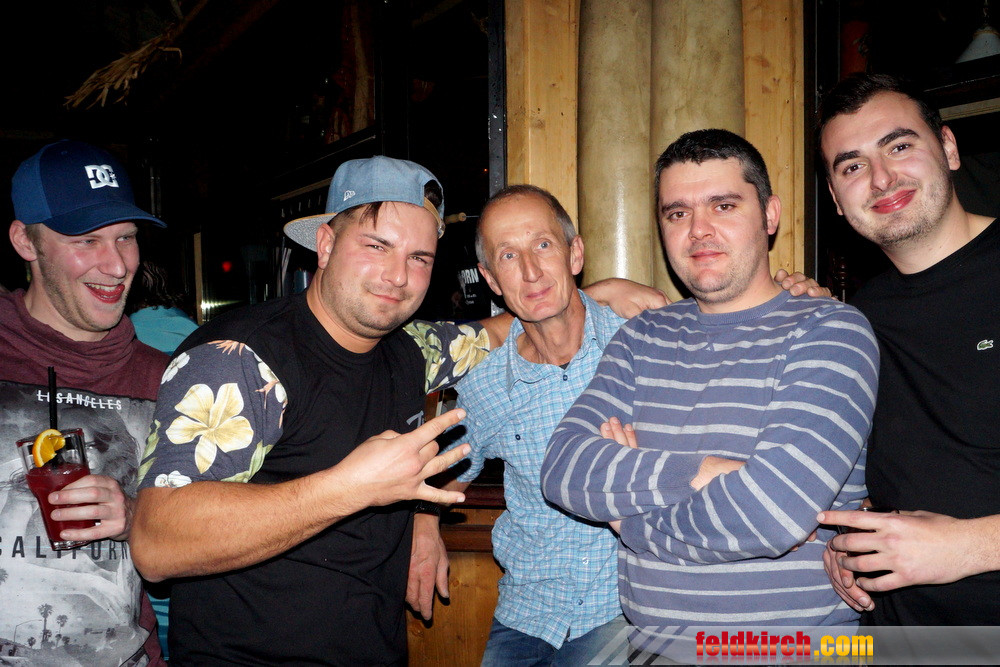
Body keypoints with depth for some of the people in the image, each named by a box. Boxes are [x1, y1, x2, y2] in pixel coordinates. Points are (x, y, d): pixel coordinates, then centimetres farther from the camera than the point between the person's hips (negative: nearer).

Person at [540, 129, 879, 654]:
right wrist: (698, 473, -24)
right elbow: (563, 469, -10)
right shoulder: (642, 338, 2)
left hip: (797, 646, -4)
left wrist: (630, 520, -12)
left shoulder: (830, 332, -13)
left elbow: (774, 509, -27)